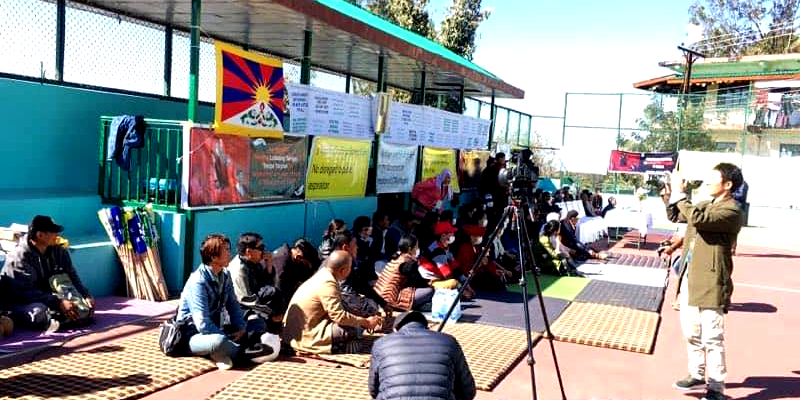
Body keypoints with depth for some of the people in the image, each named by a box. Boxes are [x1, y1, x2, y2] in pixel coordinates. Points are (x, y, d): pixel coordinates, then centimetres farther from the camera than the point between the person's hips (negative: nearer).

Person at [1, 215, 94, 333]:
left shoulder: (59, 251, 0)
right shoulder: (19, 257, -17)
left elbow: (72, 277, 1)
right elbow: (26, 292, -24)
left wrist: (86, 295, -19)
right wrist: (58, 303, -34)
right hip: (23, 303, -5)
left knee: (87, 308, -19)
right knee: (39, 313, -39)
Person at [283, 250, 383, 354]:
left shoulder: (322, 275, 9)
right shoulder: (327, 284, -21)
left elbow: (335, 311, 16)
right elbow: (340, 316, -24)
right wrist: (366, 322, -12)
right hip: (305, 339, -10)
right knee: (352, 329, -20)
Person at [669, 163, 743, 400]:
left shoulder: (731, 211, -13)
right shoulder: (705, 205, 14)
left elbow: (697, 219, -29)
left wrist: (680, 195, -17)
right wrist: (669, 194, 9)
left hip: (710, 283, -9)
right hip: (689, 279, 9)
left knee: (712, 337, -2)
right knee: (692, 333, 18)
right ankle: (697, 375, 33)